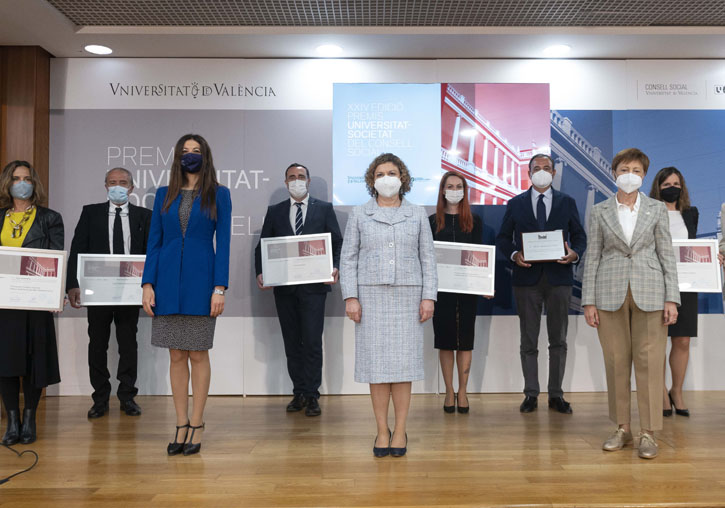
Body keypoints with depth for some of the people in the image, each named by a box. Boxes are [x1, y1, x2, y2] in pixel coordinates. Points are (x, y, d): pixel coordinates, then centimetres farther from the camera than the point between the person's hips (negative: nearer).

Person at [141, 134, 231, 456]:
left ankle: (196, 426, 14)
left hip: (200, 281, -3)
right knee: (176, 356, 7)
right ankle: (181, 425, 17)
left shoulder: (219, 195, 2)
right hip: (168, 281, 3)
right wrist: (148, 284, -1)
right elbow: (154, 242, 8)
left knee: (198, 354, 3)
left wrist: (219, 287, -10)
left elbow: (223, 243, -2)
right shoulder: (164, 195, 10)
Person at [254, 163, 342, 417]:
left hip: (313, 285, -3)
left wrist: (334, 267, -15)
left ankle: (311, 395, 4)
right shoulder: (274, 211, 13)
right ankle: (299, 393, 20)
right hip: (284, 287, 3)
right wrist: (260, 272, -7)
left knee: (312, 341, -6)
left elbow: (337, 242, 3)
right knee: (292, 342, 9)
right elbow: (262, 246, 9)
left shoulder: (324, 209, 7)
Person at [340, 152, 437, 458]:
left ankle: (400, 432, 10)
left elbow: (428, 258, 7)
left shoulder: (417, 215, 10)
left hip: (407, 296, 0)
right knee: (376, 362, 0)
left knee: (403, 362, 0)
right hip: (371, 296, 0)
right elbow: (348, 258, 4)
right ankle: (382, 431, 11)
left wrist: (428, 296, -2)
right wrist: (350, 297, -6)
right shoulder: (359, 215, 8)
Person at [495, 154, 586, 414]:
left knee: (558, 340, 6)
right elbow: (503, 238, 7)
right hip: (527, 278, 0)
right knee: (528, 341, 5)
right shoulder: (515, 204, 8)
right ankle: (531, 394, 14)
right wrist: (514, 254, -12)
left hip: (559, 277, 1)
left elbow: (579, 236, 11)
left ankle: (556, 394, 16)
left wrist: (574, 253, -10)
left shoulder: (567, 202, 10)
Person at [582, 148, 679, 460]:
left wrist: (671, 299, -4)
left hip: (649, 293, 0)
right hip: (611, 294, 0)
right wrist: (588, 301, -1)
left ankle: (648, 433, 9)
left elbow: (667, 255, 5)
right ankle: (622, 429, 17)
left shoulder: (657, 209, 7)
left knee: (650, 362, -1)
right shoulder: (599, 211, 6)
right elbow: (592, 257, 4)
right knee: (616, 362, 5)